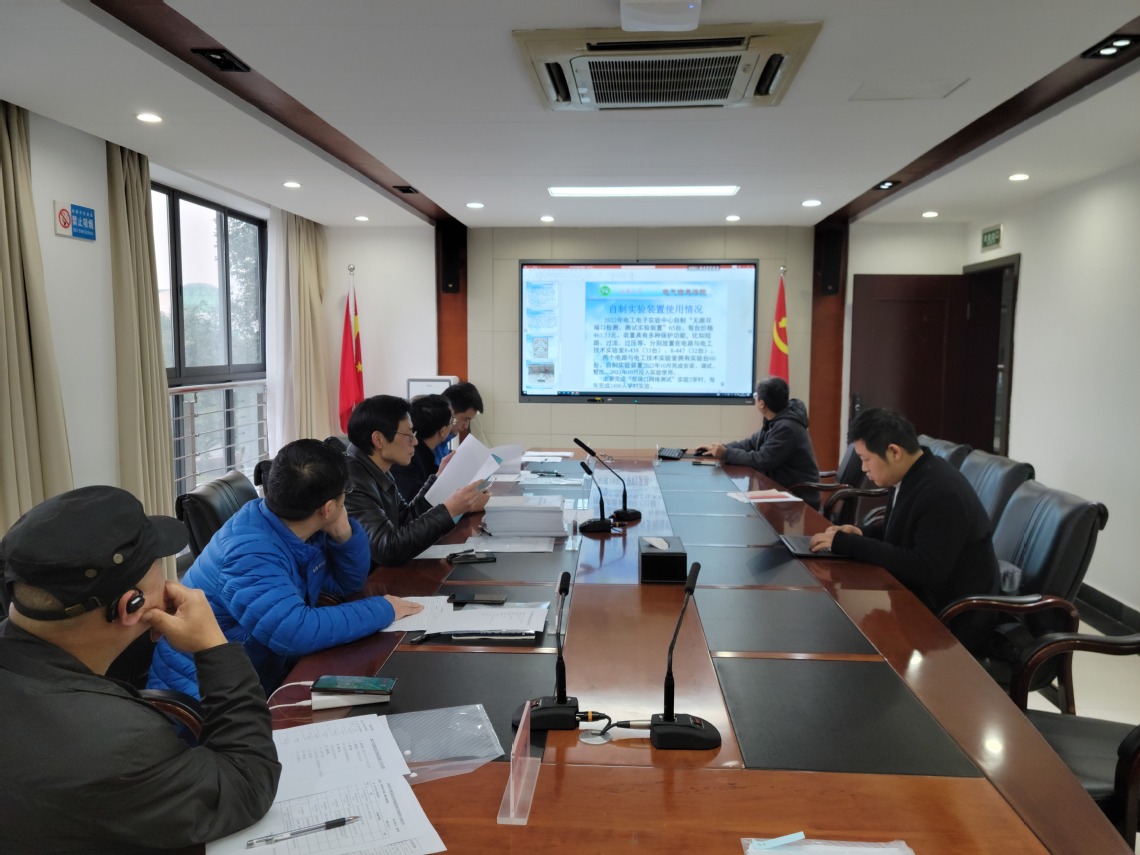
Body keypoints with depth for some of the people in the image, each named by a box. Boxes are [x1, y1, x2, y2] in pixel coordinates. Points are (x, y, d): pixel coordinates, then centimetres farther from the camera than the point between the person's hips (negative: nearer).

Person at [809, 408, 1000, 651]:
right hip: (920, 593, 8)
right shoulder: (909, 476, 0)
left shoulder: (943, 494, -27)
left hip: (950, 616, -8)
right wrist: (861, 534, -4)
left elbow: (925, 570, -31)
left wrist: (847, 544, -29)